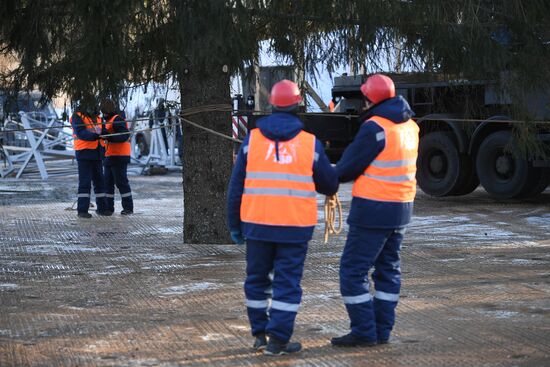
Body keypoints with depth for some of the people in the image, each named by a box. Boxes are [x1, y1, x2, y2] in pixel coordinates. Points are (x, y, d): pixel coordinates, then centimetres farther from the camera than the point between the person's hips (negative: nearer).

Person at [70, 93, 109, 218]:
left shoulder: (96, 117, 16)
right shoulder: (77, 117, -7)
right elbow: (81, 133, -22)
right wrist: (96, 136, -33)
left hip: (96, 153, 7)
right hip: (84, 153, -7)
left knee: (99, 181, 11)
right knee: (85, 182, -9)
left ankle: (101, 208, 20)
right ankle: (82, 210, -8)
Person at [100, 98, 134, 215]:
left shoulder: (117, 120, -12)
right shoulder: (109, 121, 20)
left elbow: (125, 136, -24)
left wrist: (108, 136, -31)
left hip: (119, 157, -10)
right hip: (110, 157, 10)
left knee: (121, 182, -8)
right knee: (108, 182, 10)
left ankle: (128, 207, -3)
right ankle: (108, 207, 15)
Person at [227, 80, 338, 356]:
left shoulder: (252, 139, 2)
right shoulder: (310, 143, 0)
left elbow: (236, 187, 3)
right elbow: (329, 185, 9)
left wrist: (234, 225, 11)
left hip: (258, 224, 2)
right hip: (295, 226, -1)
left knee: (257, 278, 15)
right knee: (287, 283, 3)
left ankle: (260, 334, 21)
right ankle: (278, 339, -1)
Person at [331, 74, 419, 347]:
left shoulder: (374, 127, -17)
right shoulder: (409, 125, 8)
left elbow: (348, 169, -12)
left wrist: (333, 177, 9)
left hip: (373, 210, -8)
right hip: (402, 205, 8)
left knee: (353, 270, -1)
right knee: (388, 270, 16)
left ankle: (364, 332, -1)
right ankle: (382, 331, 18)